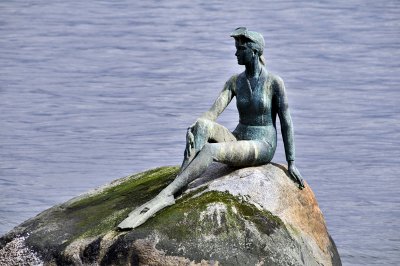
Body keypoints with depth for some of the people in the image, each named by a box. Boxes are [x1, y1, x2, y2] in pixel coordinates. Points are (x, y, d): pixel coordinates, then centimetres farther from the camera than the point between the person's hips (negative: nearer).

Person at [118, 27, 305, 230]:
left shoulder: (274, 83, -9)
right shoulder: (235, 82, 6)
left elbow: (286, 122, -6)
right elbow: (214, 111, -7)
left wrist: (291, 163, -6)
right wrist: (192, 128, -28)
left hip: (262, 147, -6)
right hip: (238, 140, 6)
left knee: (209, 150, -34)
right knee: (202, 125, -26)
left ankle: (163, 197, -46)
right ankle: (179, 185, -40)